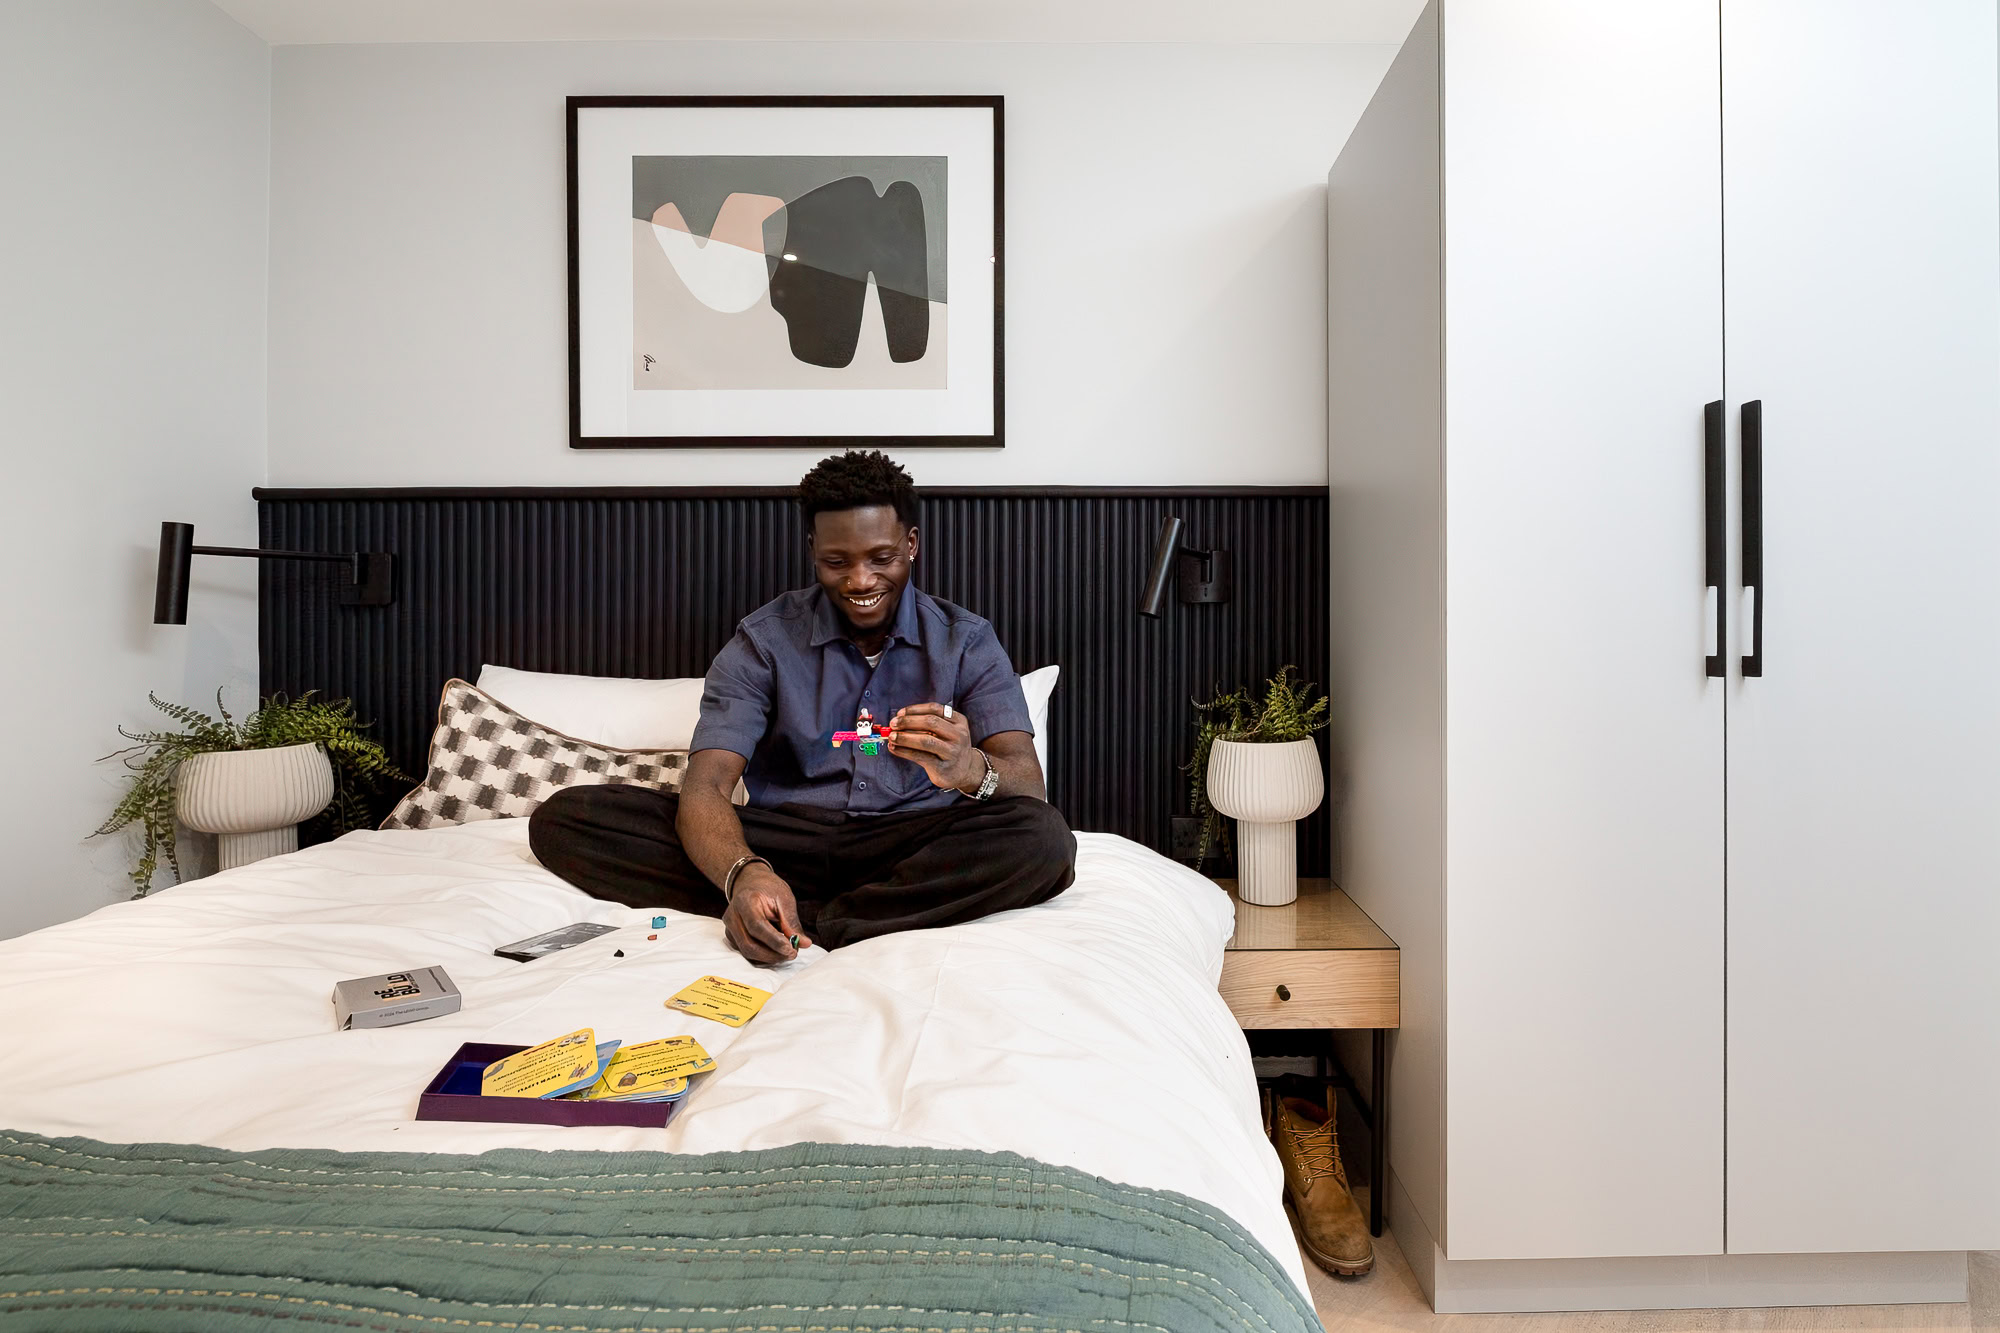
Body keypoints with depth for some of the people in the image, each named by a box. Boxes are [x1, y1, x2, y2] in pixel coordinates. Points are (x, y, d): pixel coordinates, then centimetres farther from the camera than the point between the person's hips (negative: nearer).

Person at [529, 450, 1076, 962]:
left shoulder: (967, 641, 2)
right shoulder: (763, 640, 2)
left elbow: (1027, 785, -9)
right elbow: (705, 786, -10)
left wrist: (971, 770, -35)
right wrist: (745, 873, -34)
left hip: (912, 846, 0)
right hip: (782, 844, 1)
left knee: (1043, 838, -32)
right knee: (566, 817, -15)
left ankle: (806, 923, -25)